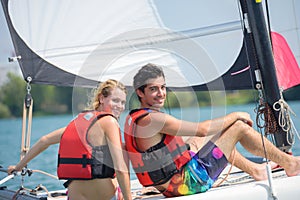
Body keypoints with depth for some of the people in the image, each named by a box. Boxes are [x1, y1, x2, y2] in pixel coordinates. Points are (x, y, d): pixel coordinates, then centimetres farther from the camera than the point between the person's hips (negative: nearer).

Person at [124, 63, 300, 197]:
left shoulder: (132, 118, 9)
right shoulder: (152, 119, -22)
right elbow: (202, 129, -20)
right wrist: (235, 115, -6)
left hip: (168, 187, 10)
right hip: (190, 183, -10)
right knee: (240, 127, -6)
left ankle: (256, 170, 37)